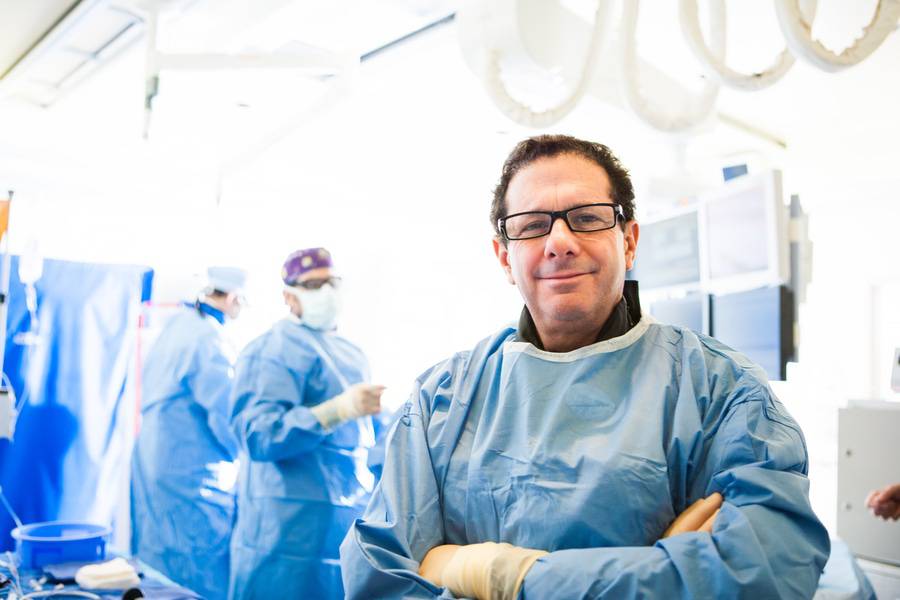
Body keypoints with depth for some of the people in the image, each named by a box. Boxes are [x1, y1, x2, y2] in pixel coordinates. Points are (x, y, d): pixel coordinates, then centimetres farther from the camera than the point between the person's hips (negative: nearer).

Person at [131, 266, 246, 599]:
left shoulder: (175, 325, 9)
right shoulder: (209, 338, -18)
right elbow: (229, 415, -21)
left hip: (152, 463, 9)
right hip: (190, 476, -9)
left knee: (157, 572, 18)